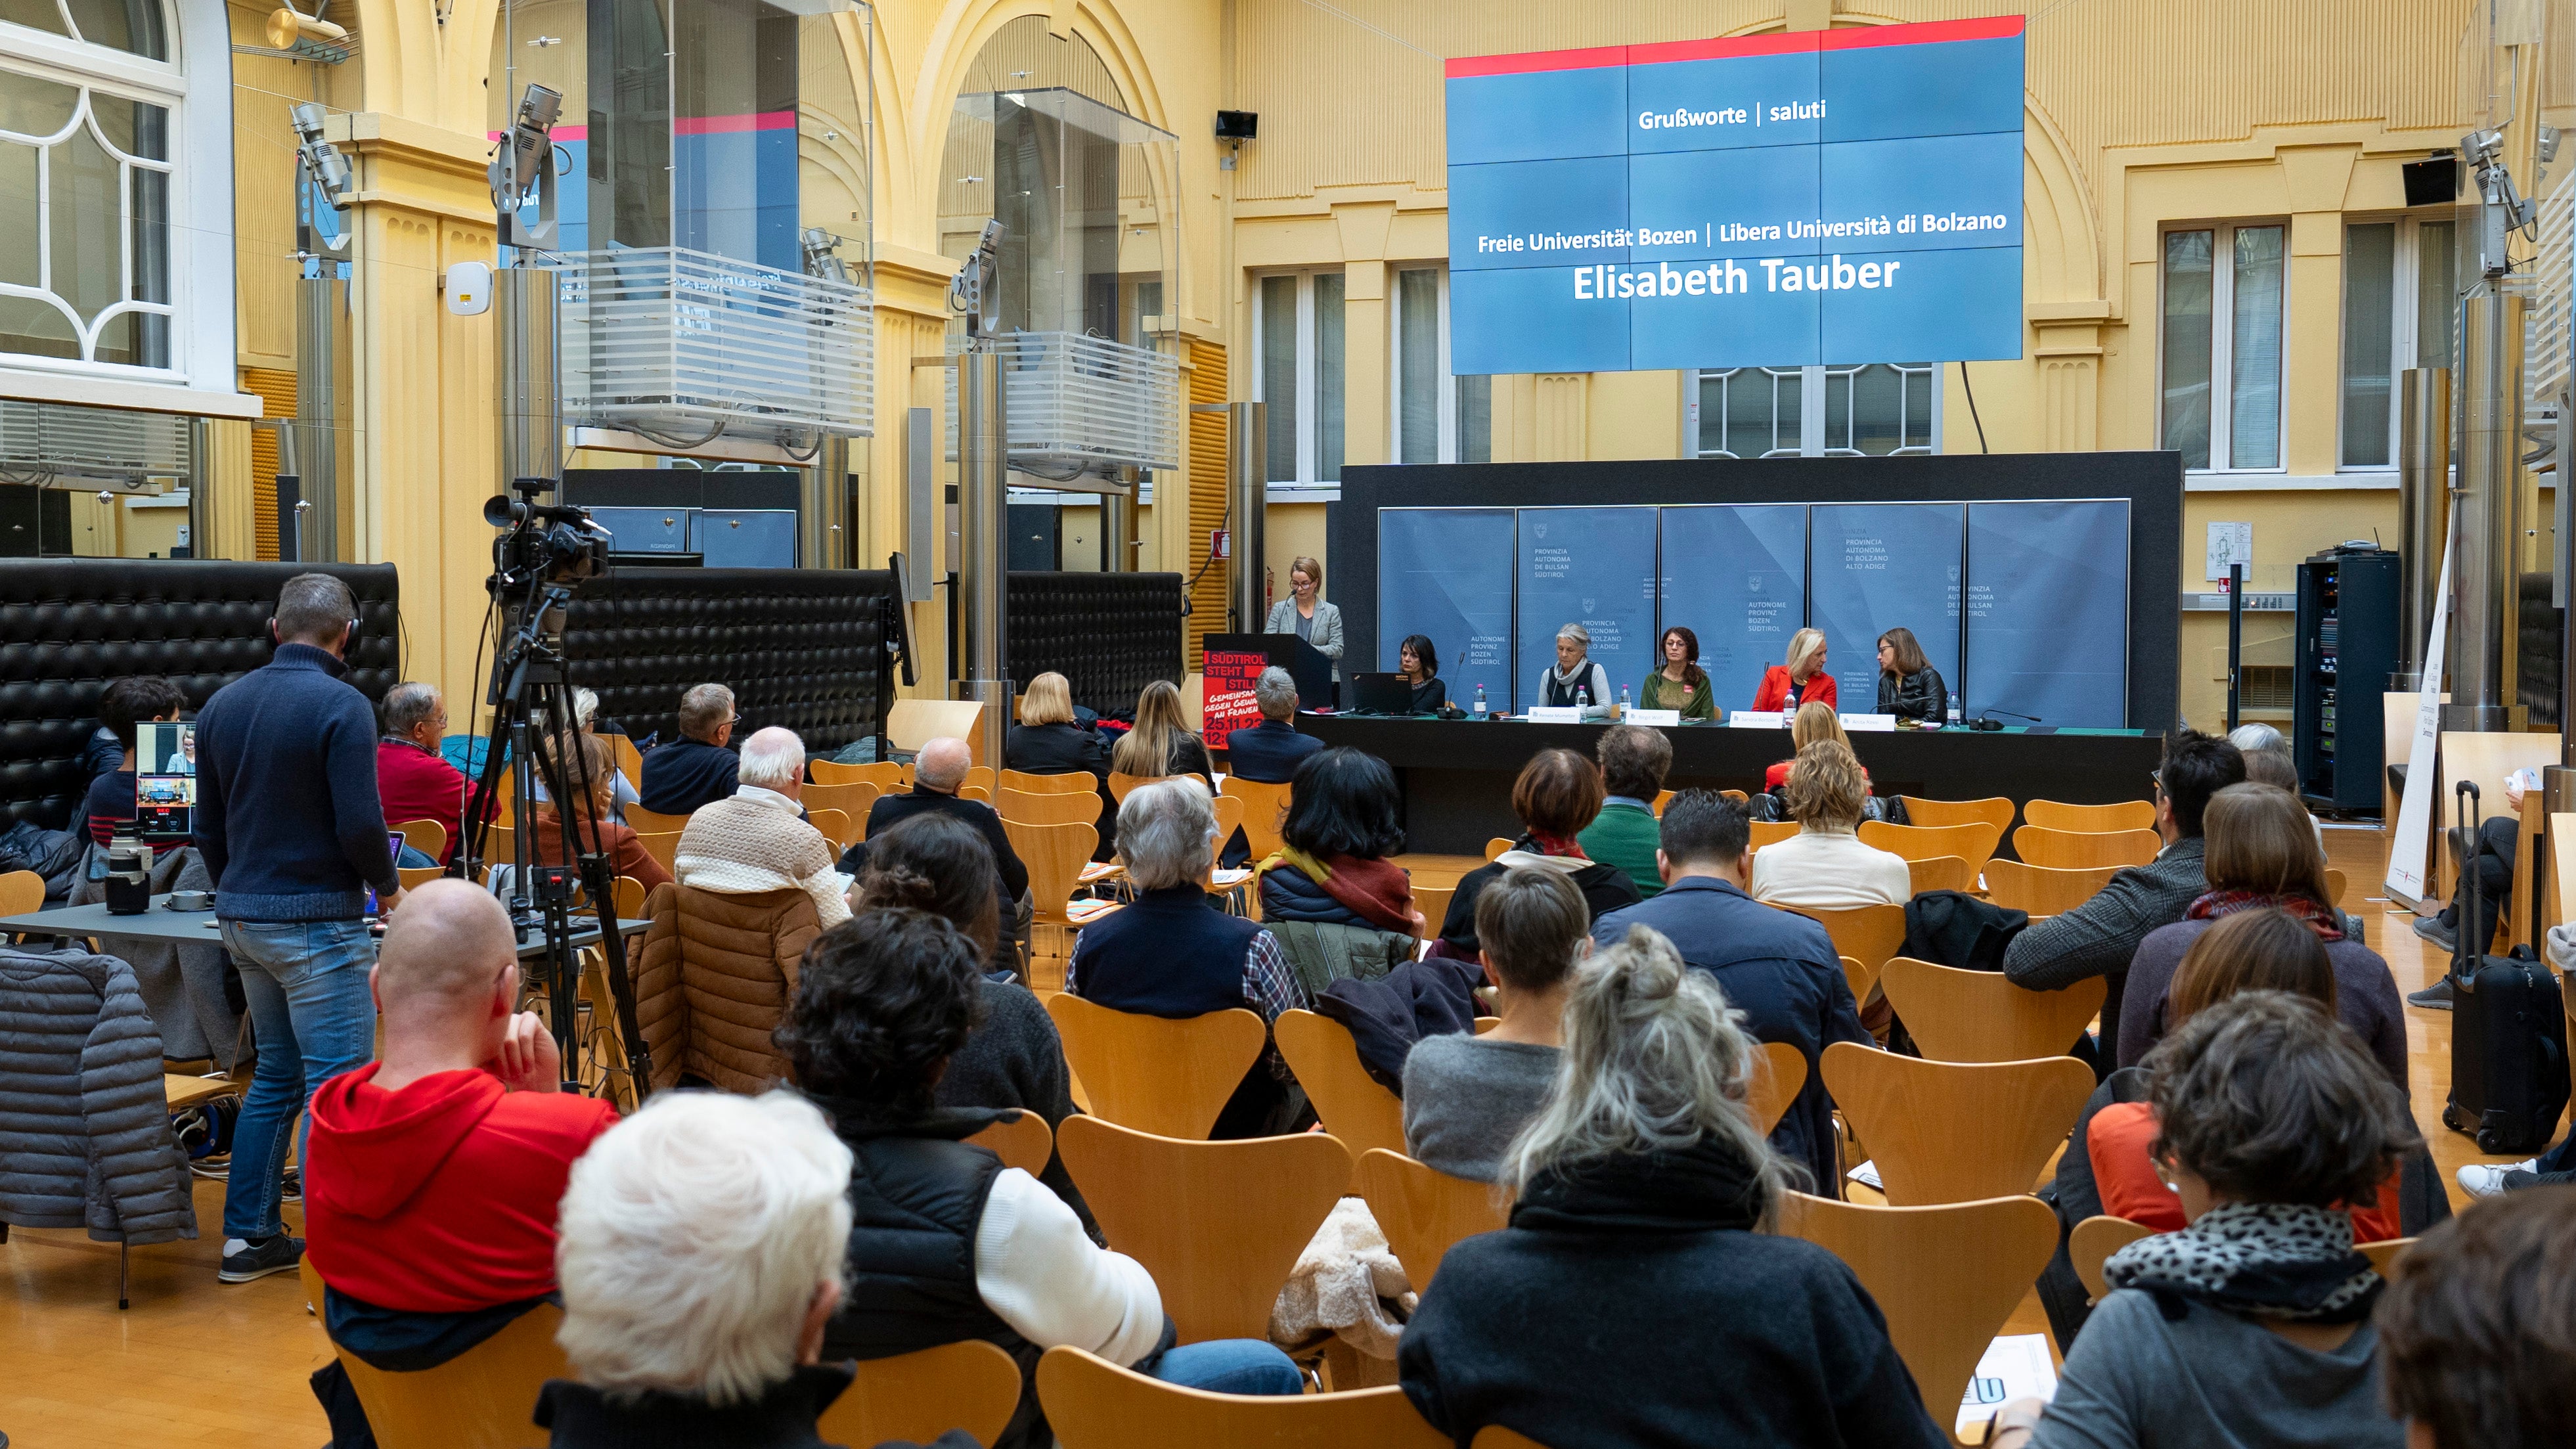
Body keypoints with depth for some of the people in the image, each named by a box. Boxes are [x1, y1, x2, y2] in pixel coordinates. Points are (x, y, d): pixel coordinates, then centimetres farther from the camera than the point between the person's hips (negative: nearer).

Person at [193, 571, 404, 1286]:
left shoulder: (223, 704, 9)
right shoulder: (342, 706, -14)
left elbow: (208, 829, 15)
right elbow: (359, 824, -18)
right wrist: (389, 887, 0)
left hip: (241, 913, 8)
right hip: (317, 919, -8)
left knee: (276, 1074, 18)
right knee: (337, 1085, -4)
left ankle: (249, 1238, 22)